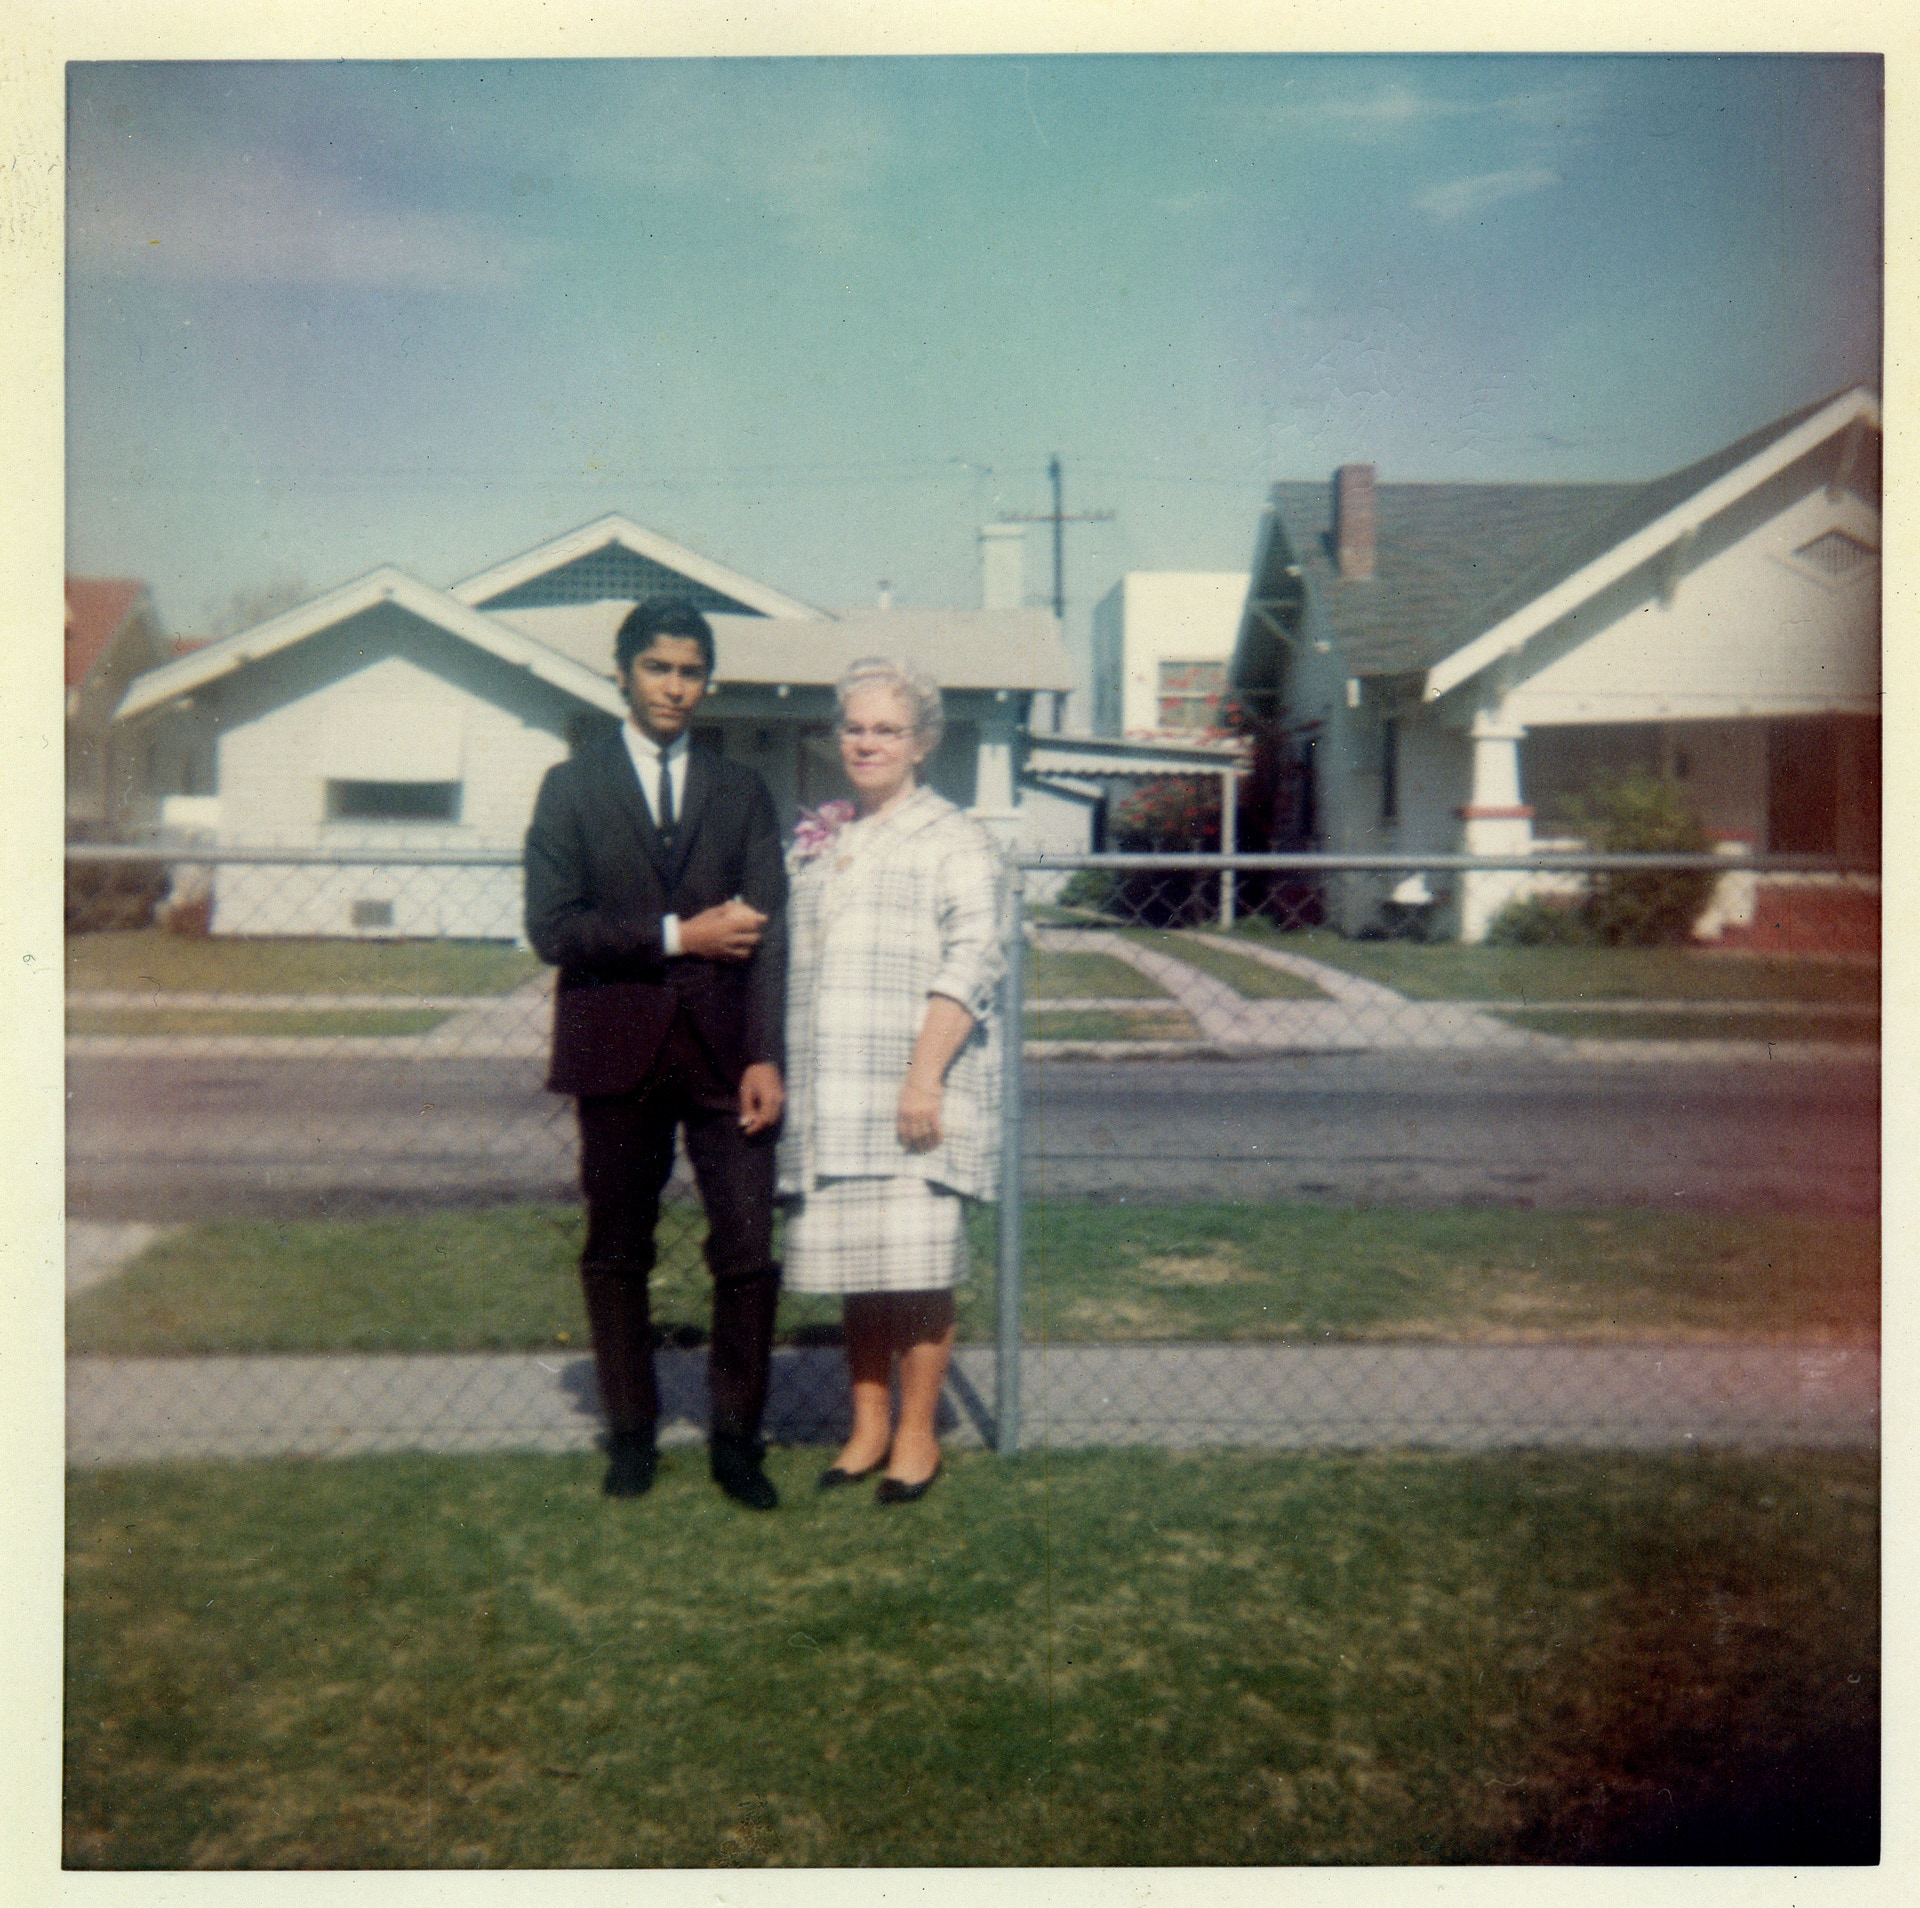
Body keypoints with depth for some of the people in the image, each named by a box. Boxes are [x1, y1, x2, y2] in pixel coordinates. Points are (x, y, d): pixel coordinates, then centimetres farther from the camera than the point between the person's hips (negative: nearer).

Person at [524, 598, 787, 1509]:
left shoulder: (742, 792, 11)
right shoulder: (572, 787, 6)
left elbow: (768, 931, 3)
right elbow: (551, 927, -5)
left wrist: (765, 1056, -7)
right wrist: (676, 935, -11)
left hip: (722, 1050, 1)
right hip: (617, 1050, 0)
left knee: (748, 1253, -3)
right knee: (616, 1255, 9)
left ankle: (735, 1436, 11)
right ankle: (631, 1432, 23)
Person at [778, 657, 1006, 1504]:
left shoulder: (953, 840, 0)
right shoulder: (814, 842, 18)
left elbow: (971, 964, -10)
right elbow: (788, 963, 23)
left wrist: (926, 1073, -19)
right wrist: (777, 1073, 15)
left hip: (914, 1092, -5)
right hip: (830, 1097, 5)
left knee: (916, 1265, -3)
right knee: (854, 1264, 9)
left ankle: (917, 1432, 11)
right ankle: (867, 1424, 21)